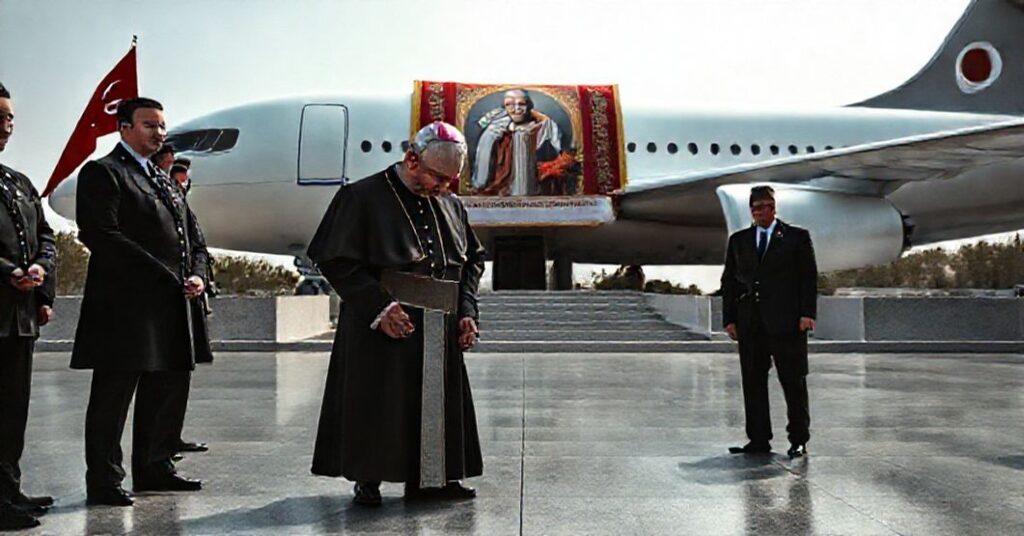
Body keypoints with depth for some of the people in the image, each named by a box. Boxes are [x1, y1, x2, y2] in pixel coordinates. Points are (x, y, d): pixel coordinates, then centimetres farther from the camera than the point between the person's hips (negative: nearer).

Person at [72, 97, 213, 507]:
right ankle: (103, 483, 8)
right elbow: (101, 235, -17)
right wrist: (161, 277, -19)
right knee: (113, 395, 0)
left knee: (166, 392, 15)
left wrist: (197, 274, -1)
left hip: (173, 306, 9)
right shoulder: (102, 172, -4)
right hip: (126, 307, -8)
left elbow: (194, 237, 20)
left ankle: (154, 468, 28)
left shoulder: (164, 181, 21)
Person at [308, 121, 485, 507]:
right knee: (376, 406, 2)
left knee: (437, 401, 11)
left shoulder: (451, 205, 8)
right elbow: (336, 259, -11)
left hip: (440, 331, 5)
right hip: (380, 329, -5)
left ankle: (430, 478, 24)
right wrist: (379, 306, -19)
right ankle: (368, 480, 18)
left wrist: (467, 311, 2)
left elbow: (473, 259, 16)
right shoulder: (362, 197, -8)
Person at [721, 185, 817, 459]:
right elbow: (729, 280, 12)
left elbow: (809, 277, 1)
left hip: (786, 322, -3)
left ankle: (799, 440, 12)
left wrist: (807, 313, -10)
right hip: (750, 323, 3)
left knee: (794, 382, 2)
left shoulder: (797, 237, 6)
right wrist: (729, 318, 3)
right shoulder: (738, 240, 14)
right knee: (753, 382, 5)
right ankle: (758, 439, 13)